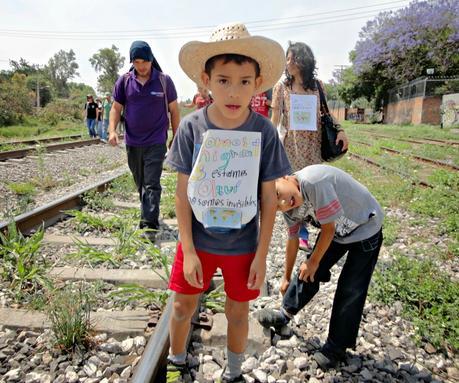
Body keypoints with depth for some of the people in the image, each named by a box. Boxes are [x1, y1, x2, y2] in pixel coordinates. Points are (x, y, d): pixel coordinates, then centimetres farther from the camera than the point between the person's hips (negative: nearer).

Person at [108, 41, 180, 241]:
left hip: (156, 143, -3)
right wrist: (112, 130, -10)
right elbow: (116, 108, 7)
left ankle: (150, 226, -5)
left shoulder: (164, 81, -3)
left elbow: (174, 111, 3)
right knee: (140, 184, 15)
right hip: (132, 142, 4)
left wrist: (176, 138, 3)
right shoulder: (124, 81, 2)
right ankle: (150, 215, 33)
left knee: (151, 185, -7)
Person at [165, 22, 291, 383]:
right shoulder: (191, 126, -13)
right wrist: (188, 249, -9)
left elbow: (269, 198, -7)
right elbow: (183, 192, -8)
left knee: (238, 312, 16)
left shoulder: (264, 131, -14)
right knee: (183, 306, 16)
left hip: (243, 245, 0)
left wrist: (261, 255, -5)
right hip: (198, 240, 1)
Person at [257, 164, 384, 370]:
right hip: (337, 229, 6)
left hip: (366, 228, -6)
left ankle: (337, 347, 18)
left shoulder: (313, 181, -37)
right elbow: (293, 240, 2)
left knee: (350, 291, -2)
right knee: (309, 272, 8)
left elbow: (328, 230, -27)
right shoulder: (290, 209, -13)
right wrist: (287, 277, 13)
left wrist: (313, 262, -12)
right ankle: (285, 314, 30)